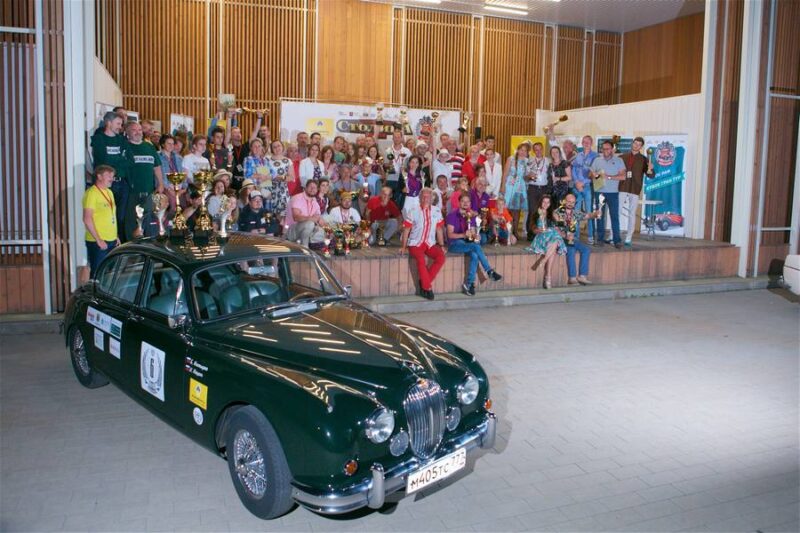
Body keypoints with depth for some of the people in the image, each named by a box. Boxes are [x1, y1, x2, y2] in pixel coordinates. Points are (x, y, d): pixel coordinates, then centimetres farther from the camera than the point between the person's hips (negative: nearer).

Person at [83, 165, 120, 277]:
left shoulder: (109, 192, 15)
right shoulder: (91, 193, -11)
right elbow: (87, 219, -17)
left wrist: (115, 236, 16)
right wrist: (98, 240, -18)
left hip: (111, 241, 8)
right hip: (97, 243, -8)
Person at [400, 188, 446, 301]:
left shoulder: (436, 212, 10)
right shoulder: (413, 212, 1)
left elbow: (439, 230, 14)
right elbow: (406, 230, 1)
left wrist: (441, 245, 8)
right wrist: (403, 247, -3)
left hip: (430, 244, 4)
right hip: (415, 243, -3)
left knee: (441, 257, -25)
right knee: (421, 259, -33)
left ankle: (424, 282, -15)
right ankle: (427, 287, -18)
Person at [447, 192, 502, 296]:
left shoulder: (471, 215, 11)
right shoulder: (452, 215, -7)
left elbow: (473, 232, 10)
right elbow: (450, 234, -13)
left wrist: (475, 236, -15)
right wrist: (464, 235, -29)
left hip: (467, 243, 5)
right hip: (454, 243, -5)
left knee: (474, 256, -30)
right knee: (476, 246, -31)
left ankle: (469, 284, -28)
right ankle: (490, 272, -26)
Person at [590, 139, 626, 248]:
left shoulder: (618, 161, 3)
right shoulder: (597, 160, 9)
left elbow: (622, 176, -6)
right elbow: (590, 174, 10)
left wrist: (608, 177, -15)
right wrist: (594, 175, -13)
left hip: (613, 193, -2)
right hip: (599, 192, 2)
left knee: (615, 216, -4)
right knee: (600, 216, 6)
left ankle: (617, 240, -2)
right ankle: (600, 238, 13)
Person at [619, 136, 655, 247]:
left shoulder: (643, 159, 3)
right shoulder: (623, 157, 8)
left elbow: (650, 175, -4)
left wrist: (650, 169, -23)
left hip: (635, 190, -1)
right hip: (622, 188, 1)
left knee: (632, 214, 1)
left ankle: (628, 238, 5)